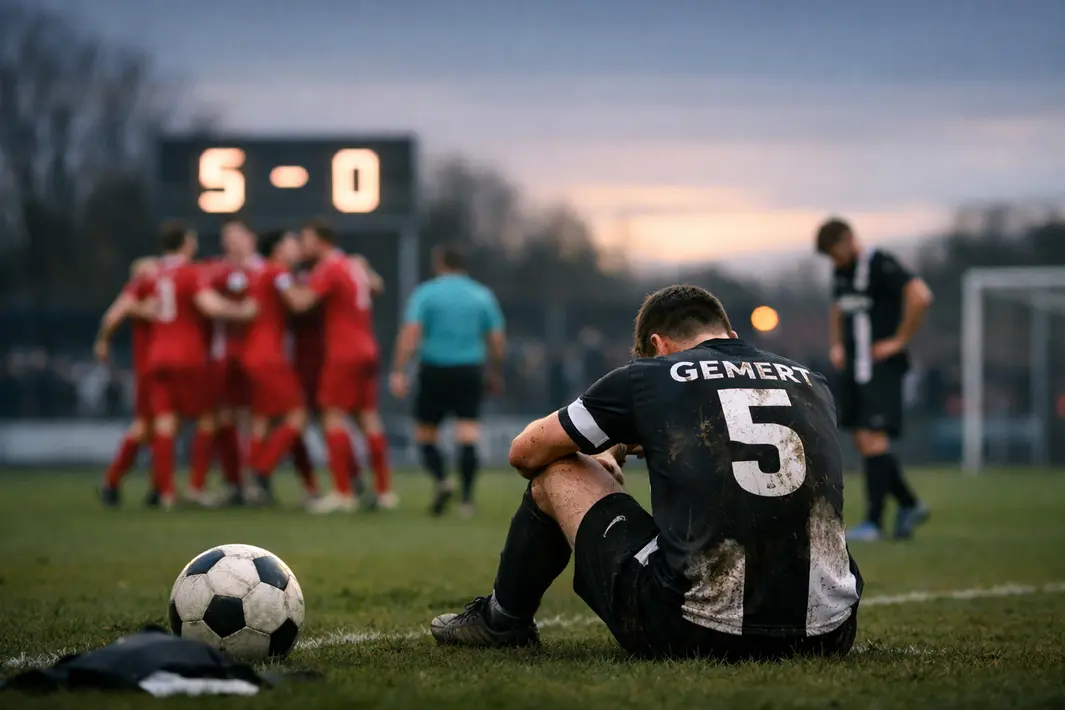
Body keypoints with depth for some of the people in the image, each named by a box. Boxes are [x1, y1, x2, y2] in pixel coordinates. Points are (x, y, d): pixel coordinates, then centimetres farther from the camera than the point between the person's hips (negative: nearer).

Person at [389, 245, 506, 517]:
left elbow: (410, 334, -12)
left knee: (425, 434, 10)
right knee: (467, 436, 0)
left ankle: (442, 481, -13)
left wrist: (398, 372, -15)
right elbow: (497, 341, 8)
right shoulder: (482, 295, 9)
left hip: (435, 372, -2)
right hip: (471, 372, 2)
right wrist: (495, 373, 21)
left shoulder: (426, 293, -1)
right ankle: (467, 499, -10)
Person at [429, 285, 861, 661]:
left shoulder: (645, 378, 4)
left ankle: (502, 621, 44)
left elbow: (525, 454, 20)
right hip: (828, 635, 4)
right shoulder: (813, 385, 14)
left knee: (557, 472, 19)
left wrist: (603, 453, 43)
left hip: (694, 635, -4)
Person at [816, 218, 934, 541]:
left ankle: (873, 521, -10)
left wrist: (899, 340, -18)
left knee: (873, 439, -12)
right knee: (863, 440, 8)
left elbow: (920, 296, -24)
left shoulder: (880, 264, -13)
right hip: (853, 366, 9)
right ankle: (910, 505, 19)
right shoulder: (842, 272, 14)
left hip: (881, 366, -9)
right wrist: (836, 345, 18)